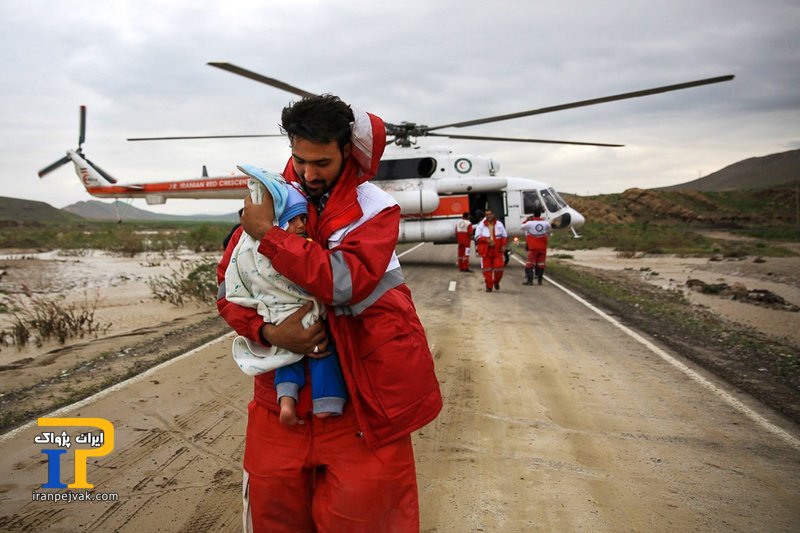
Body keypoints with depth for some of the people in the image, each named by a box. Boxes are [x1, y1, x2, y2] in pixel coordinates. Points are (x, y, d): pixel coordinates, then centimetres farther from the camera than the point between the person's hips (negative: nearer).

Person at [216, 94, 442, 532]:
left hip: (363, 379, -2)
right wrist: (268, 332, -16)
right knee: (273, 495, 11)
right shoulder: (271, 200, 1)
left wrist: (268, 235, -20)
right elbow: (229, 288, 2)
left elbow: (344, 282, -23)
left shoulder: (376, 208, -6)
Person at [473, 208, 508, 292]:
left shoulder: (499, 224, 5)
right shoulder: (481, 225, -2)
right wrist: (487, 240, -20)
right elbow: (477, 237, -7)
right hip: (485, 251, -1)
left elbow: (504, 236, 11)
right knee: (487, 269, 1)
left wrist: (503, 245, -4)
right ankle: (489, 286, 13)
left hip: (497, 250, 1)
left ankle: (496, 282, 22)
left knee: (499, 267, -6)